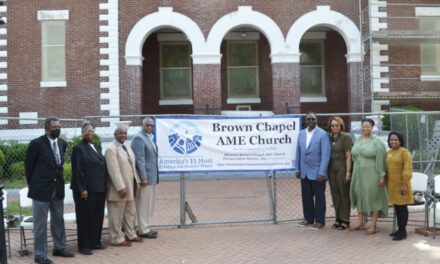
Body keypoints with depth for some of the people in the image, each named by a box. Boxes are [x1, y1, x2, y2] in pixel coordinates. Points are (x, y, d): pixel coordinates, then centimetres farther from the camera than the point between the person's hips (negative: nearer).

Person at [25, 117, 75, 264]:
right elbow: (28, 165, -4)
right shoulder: (36, 143, -14)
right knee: (40, 223, 2)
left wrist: (58, 179, 14)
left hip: (58, 187, 6)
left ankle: (59, 248, 31)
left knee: (58, 221, 17)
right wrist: (32, 184, 3)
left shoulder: (62, 143, 4)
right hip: (41, 188, -6)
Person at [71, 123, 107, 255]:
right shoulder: (79, 148, -8)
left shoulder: (96, 147, 15)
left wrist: (104, 187, 12)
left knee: (98, 216, 13)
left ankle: (95, 242, 24)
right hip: (86, 189, -8)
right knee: (85, 217, 1)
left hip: (99, 188, 8)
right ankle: (84, 246, 8)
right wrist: (82, 189, -19)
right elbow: (77, 171, -14)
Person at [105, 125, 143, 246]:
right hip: (118, 189, -9)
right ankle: (117, 239, 12)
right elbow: (114, 170, -21)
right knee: (117, 215, 2)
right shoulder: (111, 149, -15)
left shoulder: (127, 147, 13)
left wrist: (137, 180, 11)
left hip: (129, 187, 9)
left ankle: (130, 235, 32)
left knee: (130, 212, 18)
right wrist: (121, 187, -24)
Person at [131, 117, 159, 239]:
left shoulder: (150, 138, 16)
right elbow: (140, 159, -17)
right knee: (144, 204, -2)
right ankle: (143, 230, 6)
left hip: (152, 177, 9)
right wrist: (143, 177, -20)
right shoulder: (139, 138, -12)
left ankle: (145, 228, 23)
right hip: (145, 177, -9)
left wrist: (155, 177, 16)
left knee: (149, 204, 14)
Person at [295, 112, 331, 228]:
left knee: (319, 197, 5)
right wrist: (297, 169, 6)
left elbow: (325, 154, -12)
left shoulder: (323, 134, -8)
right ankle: (308, 218, 23)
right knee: (306, 196, 11)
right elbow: (298, 152, 11)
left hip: (317, 172, -5)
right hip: (304, 172, 5)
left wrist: (322, 172, -16)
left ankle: (319, 220, 14)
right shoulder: (301, 133, 8)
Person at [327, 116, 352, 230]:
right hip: (332, 169, 5)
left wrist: (348, 172, -14)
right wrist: (326, 170, 7)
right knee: (335, 194, 10)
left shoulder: (345, 137, -7)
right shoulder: (329, 137, 9)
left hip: (342, 168, -5)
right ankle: (338, 218, 20)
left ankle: (345, 220, 9)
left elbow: (348, 156, -10)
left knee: (344, 194, 1)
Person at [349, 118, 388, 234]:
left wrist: (382, 176, -17)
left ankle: (374, 225, 8)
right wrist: (354, 174, 13)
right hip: (359, 174, 7)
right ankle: (360, 223, 21)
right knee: (360, 197, 12)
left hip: (372, 175, -7)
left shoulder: (376, 142, -11)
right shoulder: (358, 140, 9)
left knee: (373, 198, 1)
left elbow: (381, 160, -14)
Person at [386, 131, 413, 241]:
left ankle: (403, 231, 5)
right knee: (396, 207, 12)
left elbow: (408, 169, -17)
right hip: (392, 184, 7)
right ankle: (400, 229, 22)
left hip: (401, 184, -7)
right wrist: (387, 183, 13)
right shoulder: (389, 153, 9)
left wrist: (404, 184, -20)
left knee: (402, 207, -1)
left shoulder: (404, 152, -12)